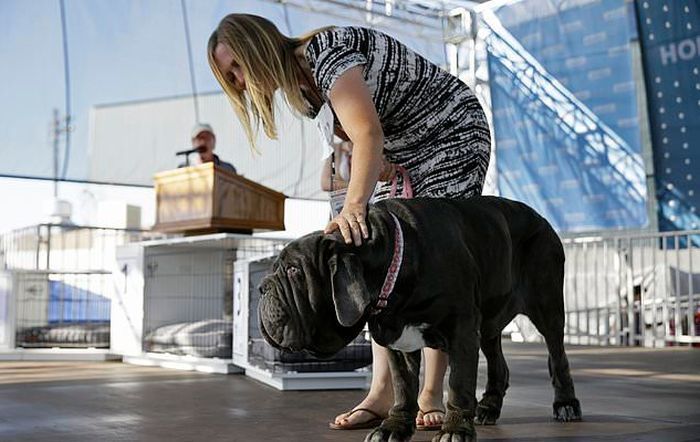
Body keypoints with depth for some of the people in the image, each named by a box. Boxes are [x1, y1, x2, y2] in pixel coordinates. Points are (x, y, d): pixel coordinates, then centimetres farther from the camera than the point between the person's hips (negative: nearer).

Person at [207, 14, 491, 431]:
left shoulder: (327, 54, -28)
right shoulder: (302, 88, -1)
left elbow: (368, 135, -41)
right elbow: (351, 137, 1)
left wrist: (354, 205, -54)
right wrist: (403, 184, -11)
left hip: (454, 134, -8)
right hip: (400, 154, 8)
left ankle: (431, 394, -9)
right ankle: (383, 393, -9)